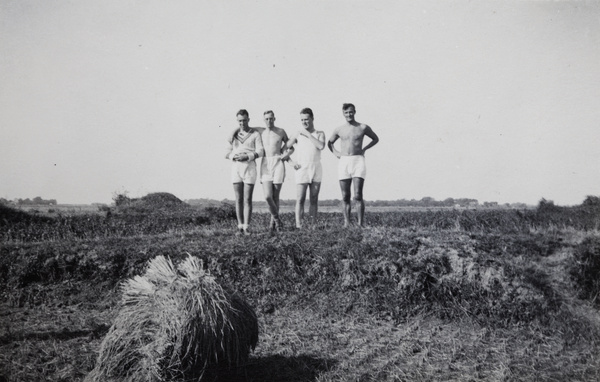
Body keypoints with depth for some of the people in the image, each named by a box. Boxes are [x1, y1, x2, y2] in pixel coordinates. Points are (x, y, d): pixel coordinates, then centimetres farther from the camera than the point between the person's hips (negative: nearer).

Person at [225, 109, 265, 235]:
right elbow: (227, 153, 10)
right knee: (238, 199, 1)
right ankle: (240, 227, 4)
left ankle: (246, 227, -5)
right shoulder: (234, 135, 12)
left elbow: (260, 152, -6)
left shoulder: (255, 134, 3)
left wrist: (247, 157, -21)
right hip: (236, 167, 3)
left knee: (247, 199, -6)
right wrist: (233, 157, -13)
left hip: (250, 167, -2)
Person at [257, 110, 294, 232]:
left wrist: (287, 154, -2)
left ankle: (273, 221, 19)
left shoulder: (281, 132, 7)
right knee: (268, 196, -13)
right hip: (265, 164, 1)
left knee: (275, 196, 1)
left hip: (278, 163, -1)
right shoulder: (260, 131, 10)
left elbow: (291, 147, 16)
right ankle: (277, 219, 9)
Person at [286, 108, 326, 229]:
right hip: (301, 170, -2)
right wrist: (290, 161, -4)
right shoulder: (297, 134, 6)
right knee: (300, 200, -9)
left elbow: (321, 146, -13)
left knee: (314, 200, 3)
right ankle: (298, 225, -10)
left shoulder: (319, 134, 9)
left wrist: (308, 134, -9)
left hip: (316, 170, 2)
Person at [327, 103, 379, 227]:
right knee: (345, 197, 1)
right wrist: (335, 152, 9)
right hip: (343, 162, 2)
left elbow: (376, 139, 20)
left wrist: (364, 149, 7)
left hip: (358, 161, -2)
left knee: (358, 196, -12)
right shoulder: (339, 130, 10)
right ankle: (346, 224, 5)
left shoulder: (363, 128, 5)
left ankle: (361, 223, -5)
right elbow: (330, 142, 27)